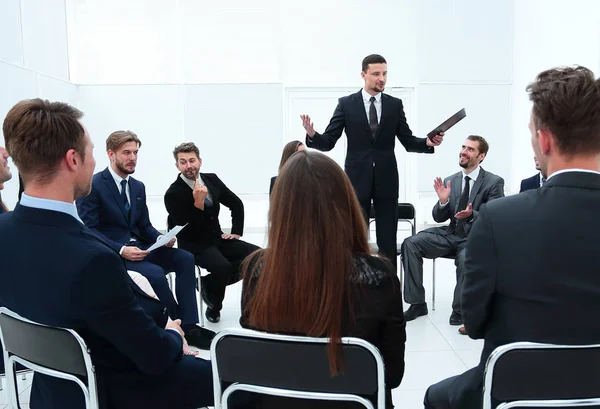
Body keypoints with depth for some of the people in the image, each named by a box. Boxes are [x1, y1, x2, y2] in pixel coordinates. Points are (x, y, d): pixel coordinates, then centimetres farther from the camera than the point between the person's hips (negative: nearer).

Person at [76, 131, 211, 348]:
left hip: (138, 247, 7)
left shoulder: (138, 187, 12)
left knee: (185, 259, -14)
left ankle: (189, 326, -15)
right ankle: (178, 326, -9)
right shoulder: (92, 185, -10)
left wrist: (161, 238, -8)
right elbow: (88, 230, -16)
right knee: (155, 273, -31)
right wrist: (121, 250, -26)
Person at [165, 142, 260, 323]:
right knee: (222, 267, -35)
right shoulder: (173, 194, -16)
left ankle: (210, 283, 2)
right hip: (194, 245, -6)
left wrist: (236, 232, 5)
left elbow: (236, 204, 14)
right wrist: (198, 203, -31)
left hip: (218, 239, 6)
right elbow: (188, 231, -22)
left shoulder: (211, 179, 2)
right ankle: (213, 307, -2)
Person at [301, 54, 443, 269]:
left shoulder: (395, 104, 5)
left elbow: (408, 141, 6)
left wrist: (428, 142, -14)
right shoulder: (346, 104, 0)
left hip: (386, 180, 2)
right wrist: (312, 135, -24)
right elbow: (328, 142, -3)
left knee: (387, 240, 7)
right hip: (357, 179, -1)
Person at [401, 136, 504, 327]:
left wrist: (471, 215, -30)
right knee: (411, 243, -17)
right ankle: (417, 303, -9)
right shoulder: (450, 181, 7)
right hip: (451, 234, 4)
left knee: (465, 259, -37)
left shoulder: (494, 182, -5)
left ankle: (460, 310, -10)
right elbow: (439, 218, 7)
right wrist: (443, 201, -15)